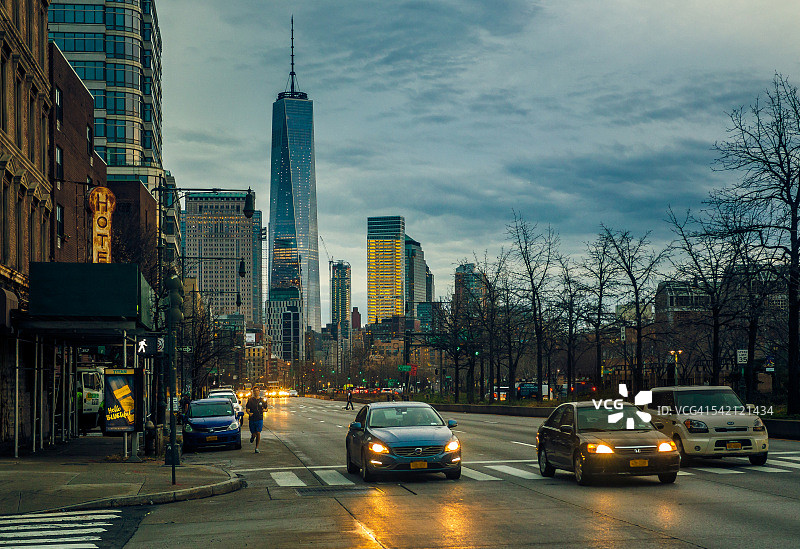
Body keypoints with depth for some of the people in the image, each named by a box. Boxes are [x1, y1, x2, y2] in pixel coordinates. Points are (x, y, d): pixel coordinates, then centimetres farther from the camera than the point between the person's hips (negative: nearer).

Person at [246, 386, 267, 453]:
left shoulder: (262, 400, 7)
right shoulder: (250, 400, 2)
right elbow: (247, 409, 3)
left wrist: (264, 410, -7)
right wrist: (249, 413, -19)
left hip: (260, 419, 0)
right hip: (252, 419, 0)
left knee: (258, 433, -11)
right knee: (253, 434, 4)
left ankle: (257, 448, 0)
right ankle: (252, 437, 43)